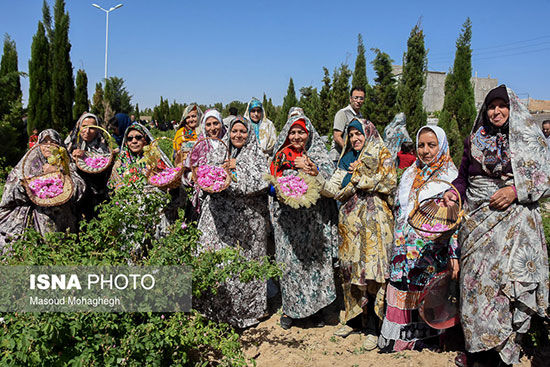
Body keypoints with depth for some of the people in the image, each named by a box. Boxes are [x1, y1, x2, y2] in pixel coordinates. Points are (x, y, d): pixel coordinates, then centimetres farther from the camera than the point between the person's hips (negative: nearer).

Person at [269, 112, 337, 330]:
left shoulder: (319, 155, 7)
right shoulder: (281, 156, 9)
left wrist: (313, 170, -19)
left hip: (314, 219, 0)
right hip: (289, 218, 0)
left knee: (315, 260, 1)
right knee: (290, 261, 0)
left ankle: (315, 306, 16)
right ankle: (290, 308, 13)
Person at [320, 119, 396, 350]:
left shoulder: (382, 155, 5)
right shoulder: (347, 160, 19)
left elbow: (389, 183, -10)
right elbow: (336, 190, 11)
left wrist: (358, 176, -6)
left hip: (374, 219, -5)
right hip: (350, 219, 5)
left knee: (372, 269, -9)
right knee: (350, 268, 5)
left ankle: (372, 327, -3)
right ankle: (352, 317, 17)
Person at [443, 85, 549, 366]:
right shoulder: (475, 141, 12)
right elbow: (463, 176, 18)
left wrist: (516, 191, -12)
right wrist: (454, 191, -2)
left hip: (514, 222, -2)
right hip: (477, 223, 2)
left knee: (510, 283, -4)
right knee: (477, 281, 1)